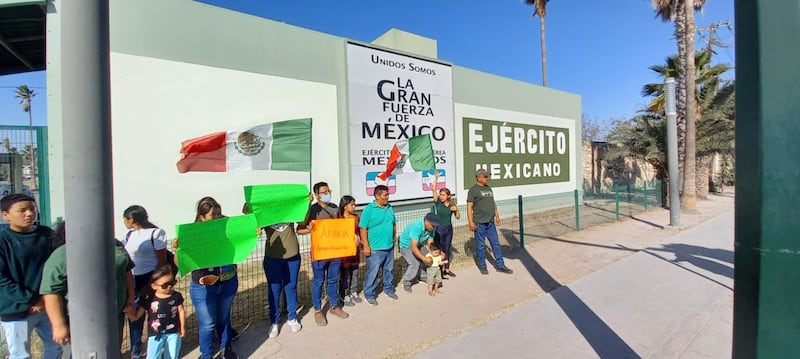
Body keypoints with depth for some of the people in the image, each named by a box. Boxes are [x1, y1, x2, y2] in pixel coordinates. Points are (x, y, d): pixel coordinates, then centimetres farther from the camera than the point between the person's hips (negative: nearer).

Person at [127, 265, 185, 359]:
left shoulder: (176, 296, -8)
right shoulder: (149, 299, -10)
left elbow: (181, 311, 2)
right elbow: (136, 316, 0)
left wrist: (182, 327, 6)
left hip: (173, 333, 1)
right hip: (155, 334, -1)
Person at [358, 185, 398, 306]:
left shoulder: (390, 208, 5)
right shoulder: (369, 209, -13)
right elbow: (363, 229, -14)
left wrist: (394, 239, 15)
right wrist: (366, 246, -16)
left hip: (390, 247, 6)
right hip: (375, 248, -6)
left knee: (389, 270, 19)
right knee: (373, 272, 4)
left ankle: (388, 289, 38)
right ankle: (369, 294, 21)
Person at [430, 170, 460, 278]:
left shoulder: (452, 205, 0)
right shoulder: (437, 202, -8)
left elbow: (458, 217, 7)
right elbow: (433, 190, -19)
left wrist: (456, 210, -12)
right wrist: (436, 178, -24)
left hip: (449, 229, 3)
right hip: (439, 229, -3)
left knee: (448, 249, 14)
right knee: (440, 250, 3)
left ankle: (447, 269, 28)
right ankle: (440, 270, 13)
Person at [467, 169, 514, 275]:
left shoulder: (488, 188, 14)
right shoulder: (473, 190, -8)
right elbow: (469, 206, -12)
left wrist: (497, 215, 19)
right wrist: (471, 222, -16)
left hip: (491, 222, 7)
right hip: (479, 223, -7)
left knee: (496, 243, 11)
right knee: (481, 246, 5)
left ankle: (500, 265, 22)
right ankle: (482, 266, 20)